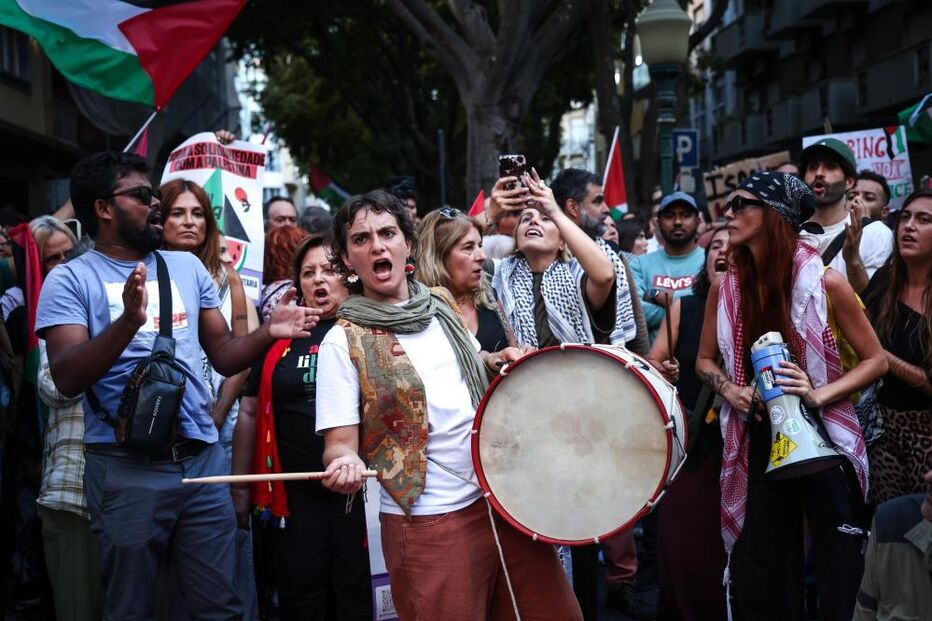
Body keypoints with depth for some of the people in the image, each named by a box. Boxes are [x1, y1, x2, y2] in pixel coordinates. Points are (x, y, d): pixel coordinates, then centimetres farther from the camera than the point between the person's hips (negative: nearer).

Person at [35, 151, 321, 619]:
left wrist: (268, 333, -7)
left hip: (202, 458, 4)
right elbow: (67, 379, -16)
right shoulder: (70, 279, -4)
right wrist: (128, 322, -31)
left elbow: (223, 356, 13)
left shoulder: (187, 267, 12)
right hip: (126, 468, -4)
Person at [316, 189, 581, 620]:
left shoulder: (439, 305, 8)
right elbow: (339, 443, -12)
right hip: (428, 524, -6)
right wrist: (346, 463, -34)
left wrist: (494, 360, 5)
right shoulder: (345, 341, -9)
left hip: (503, 496, 6)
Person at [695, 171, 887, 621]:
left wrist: (819, 395, -20)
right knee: (760, 574, 12)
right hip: (758, 442, 4)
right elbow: (705, 360, 13)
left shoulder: (824, 283, -12)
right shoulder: (726, 287, 1)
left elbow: (875, 360, -6)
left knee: (840, 574, 2)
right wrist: (730, 389, -8)